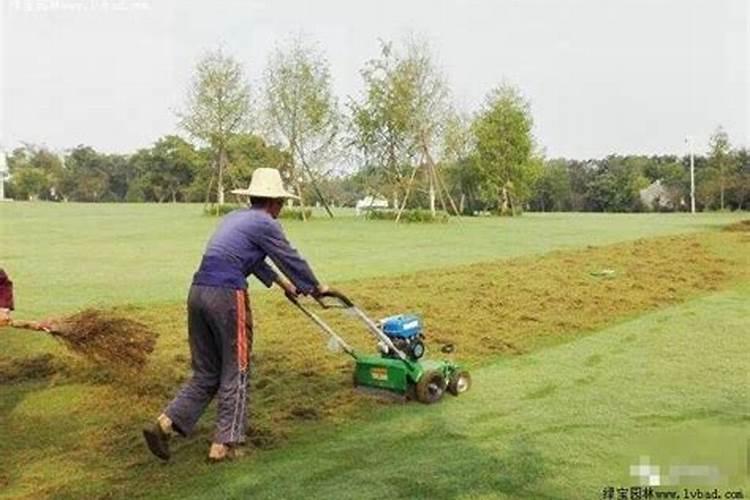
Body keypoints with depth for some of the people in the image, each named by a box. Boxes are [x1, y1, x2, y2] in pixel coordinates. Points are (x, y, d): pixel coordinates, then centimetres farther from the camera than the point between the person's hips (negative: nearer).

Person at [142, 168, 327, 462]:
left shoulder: (235, 218, 23)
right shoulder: (265, 224, -2)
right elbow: (291, 260, 6)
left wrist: (282, 283, 47)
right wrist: (316, 287, 23)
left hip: (198, 292, 8)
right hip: (227, 295, -8)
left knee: (205, 373, 17)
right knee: (234, 373, 7)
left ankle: (165, 424, 7)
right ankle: (224, 444, 13)